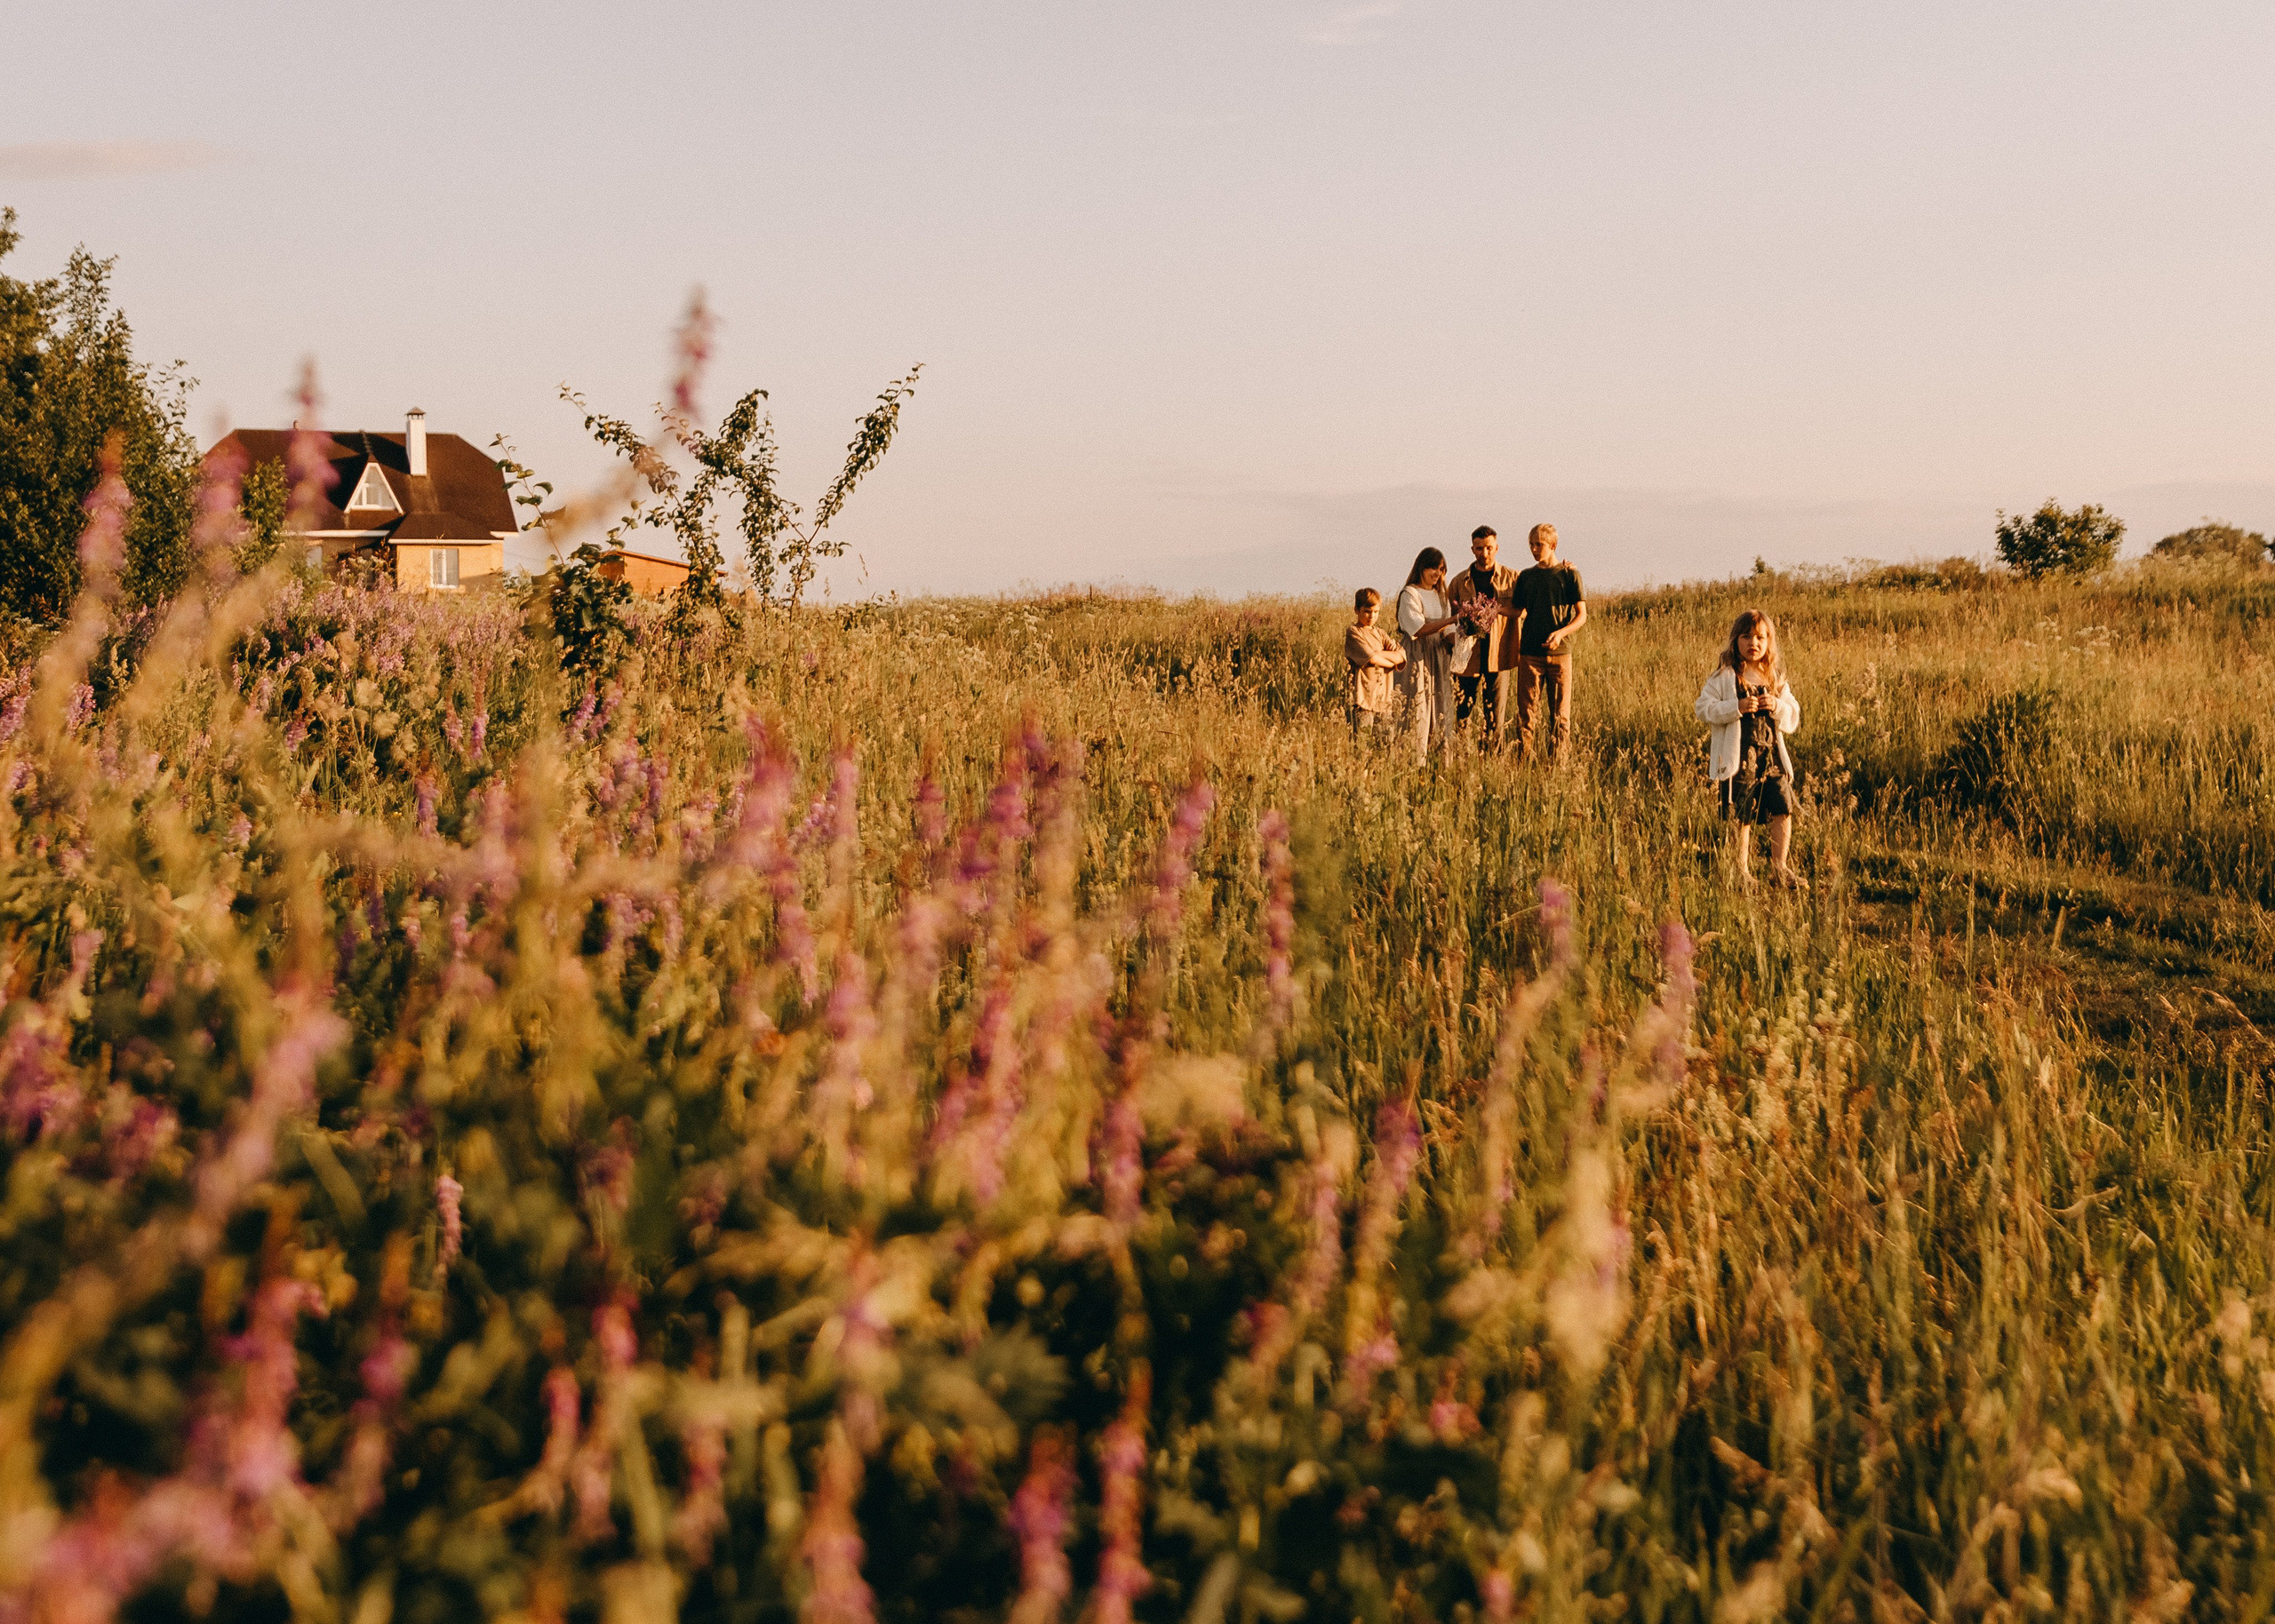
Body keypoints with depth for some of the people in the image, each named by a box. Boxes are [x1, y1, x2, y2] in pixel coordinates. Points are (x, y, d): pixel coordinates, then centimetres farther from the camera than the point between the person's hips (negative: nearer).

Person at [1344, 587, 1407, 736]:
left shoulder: (1380, 633, 17)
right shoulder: (1353, 633, -3)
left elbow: (1401, 656, 4)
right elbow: (1371, 659, -15)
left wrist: (1378, 653, -9)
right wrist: (1391, 663, 1)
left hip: (1384, 696, 6)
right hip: (1363, 697, -6)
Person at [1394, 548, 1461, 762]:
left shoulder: (1441, 596, 16)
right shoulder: (1410, 594, -4)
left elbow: (1448, 635, 11)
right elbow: (1418, 628, -18)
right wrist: (1451, 620, -23)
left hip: (1439, 662, 7)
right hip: (1417, 661, -6)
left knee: (1439, 711, 3)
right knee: (1417, 713, -9)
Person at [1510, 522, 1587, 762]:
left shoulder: (1569, 574, 2)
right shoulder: (1526, 577, 10)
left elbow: (1581, 616, 0)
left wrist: (1561, 633, -18)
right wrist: (1516, 652, 7)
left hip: (1559, 653, -2)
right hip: (1530, 654, 2)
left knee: (1560, 714, 0)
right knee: (1526, 713, -2)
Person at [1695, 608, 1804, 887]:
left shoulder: (1776, 678, 11)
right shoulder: (1724, 676, -2)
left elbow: (1793, 717, 14)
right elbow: (1704, 709, -9)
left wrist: (1778, 706, -8)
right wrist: (1738, 707, -19)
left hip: (1772, 754, 4)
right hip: (1738, 757, -4)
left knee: (1782, 809, -2)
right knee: (1741, 818, 0)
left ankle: (1779, 869, 10)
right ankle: (1741, 873, 12)